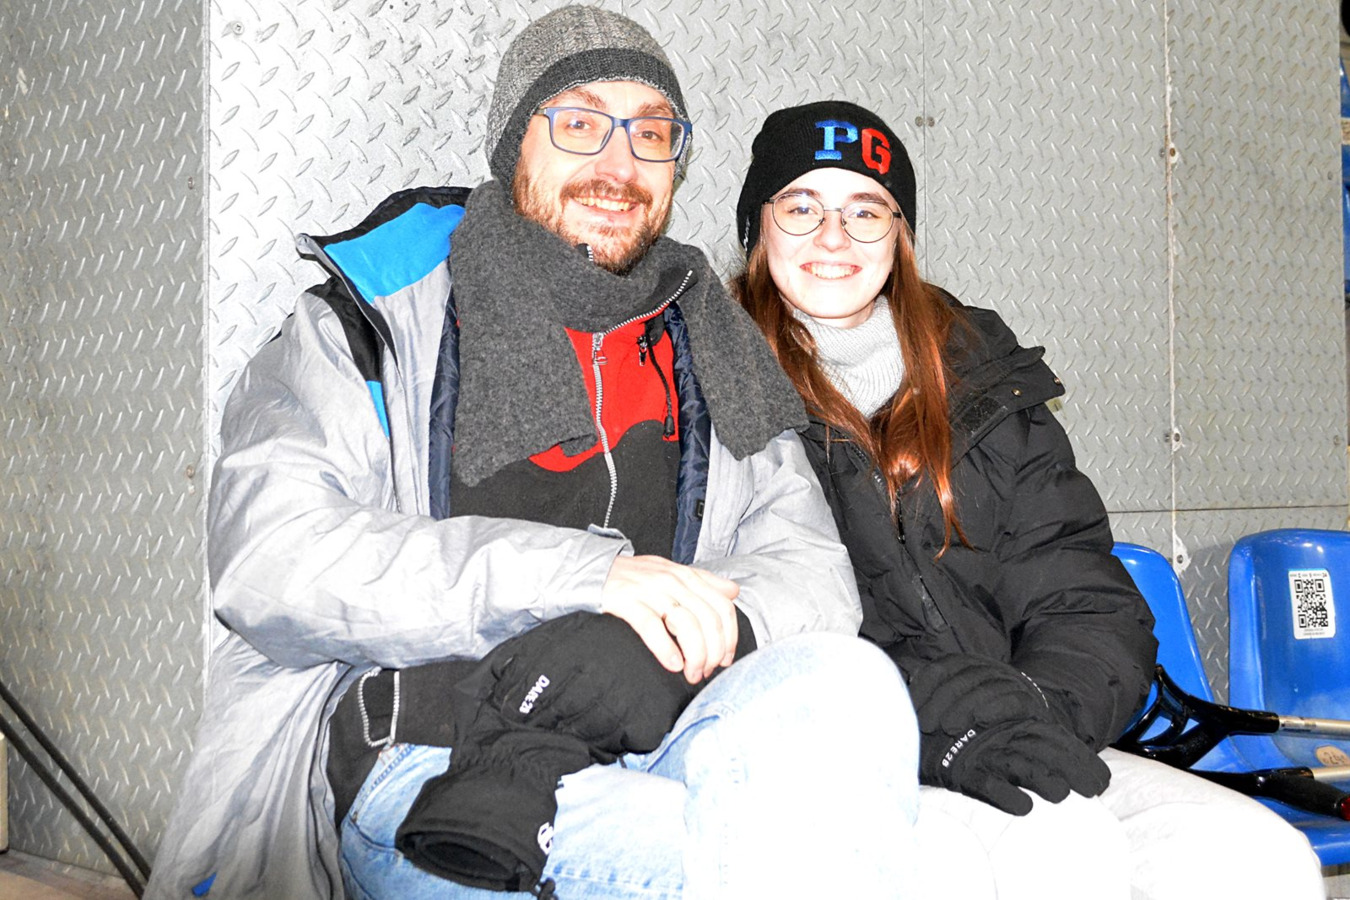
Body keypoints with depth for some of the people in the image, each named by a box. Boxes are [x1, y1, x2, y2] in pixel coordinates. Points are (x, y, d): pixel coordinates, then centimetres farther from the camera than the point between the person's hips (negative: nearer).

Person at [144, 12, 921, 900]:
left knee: (846, 680, -27)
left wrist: (710, 618, -14)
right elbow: (270, 562, -10)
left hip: (635, 761, 6)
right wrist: (581, 576, -19)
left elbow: (813, 566, 12)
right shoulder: (370, 326, 6)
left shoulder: (709, 354, 19)